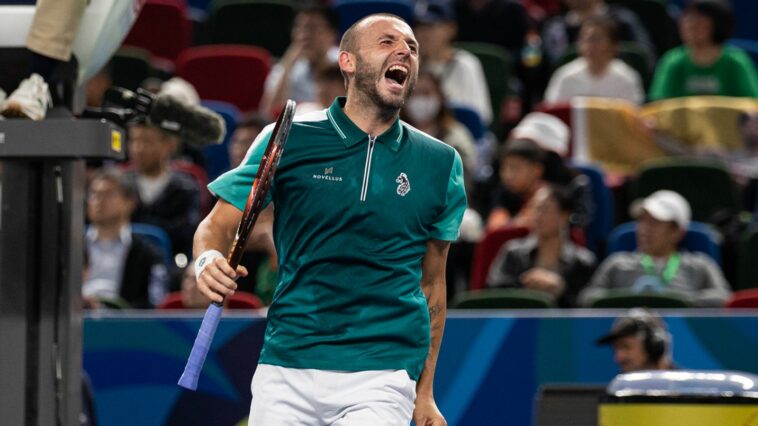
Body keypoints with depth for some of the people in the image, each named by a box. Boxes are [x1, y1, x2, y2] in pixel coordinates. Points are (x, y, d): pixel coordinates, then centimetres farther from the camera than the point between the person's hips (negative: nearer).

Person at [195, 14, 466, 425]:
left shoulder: (440, 164, 8)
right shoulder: (288, 140, 3)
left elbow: (432, 283, 14)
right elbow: (216, 226, 5)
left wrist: (424, 393, 15)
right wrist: (208, 261, -19)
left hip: (382, 377, 0)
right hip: (285, 370, 0)